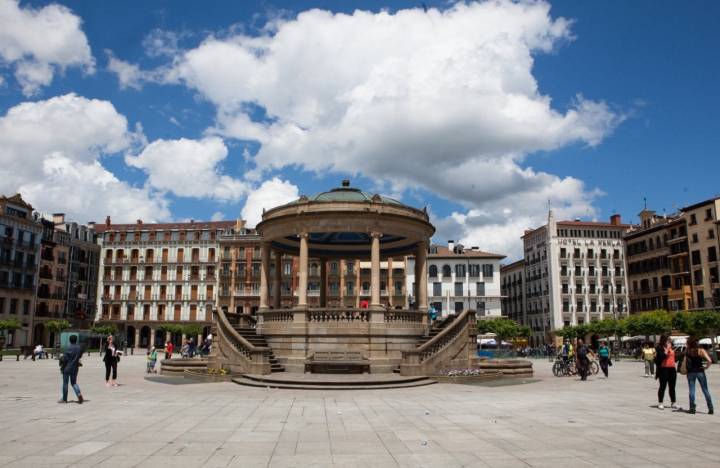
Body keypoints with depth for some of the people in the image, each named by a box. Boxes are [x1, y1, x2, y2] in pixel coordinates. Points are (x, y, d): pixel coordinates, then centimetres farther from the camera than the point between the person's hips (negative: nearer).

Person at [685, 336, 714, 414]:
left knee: (691, 391, 4)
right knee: (705, 390, 9)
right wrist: (706, 367, -1)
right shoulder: (701, 351, -6)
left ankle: (692, 409, 2)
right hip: (700, 372, 0)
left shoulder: (688, 351, -1)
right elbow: (709, 361, -15)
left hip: (691, 372, 0)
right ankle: (711, 409, 8)